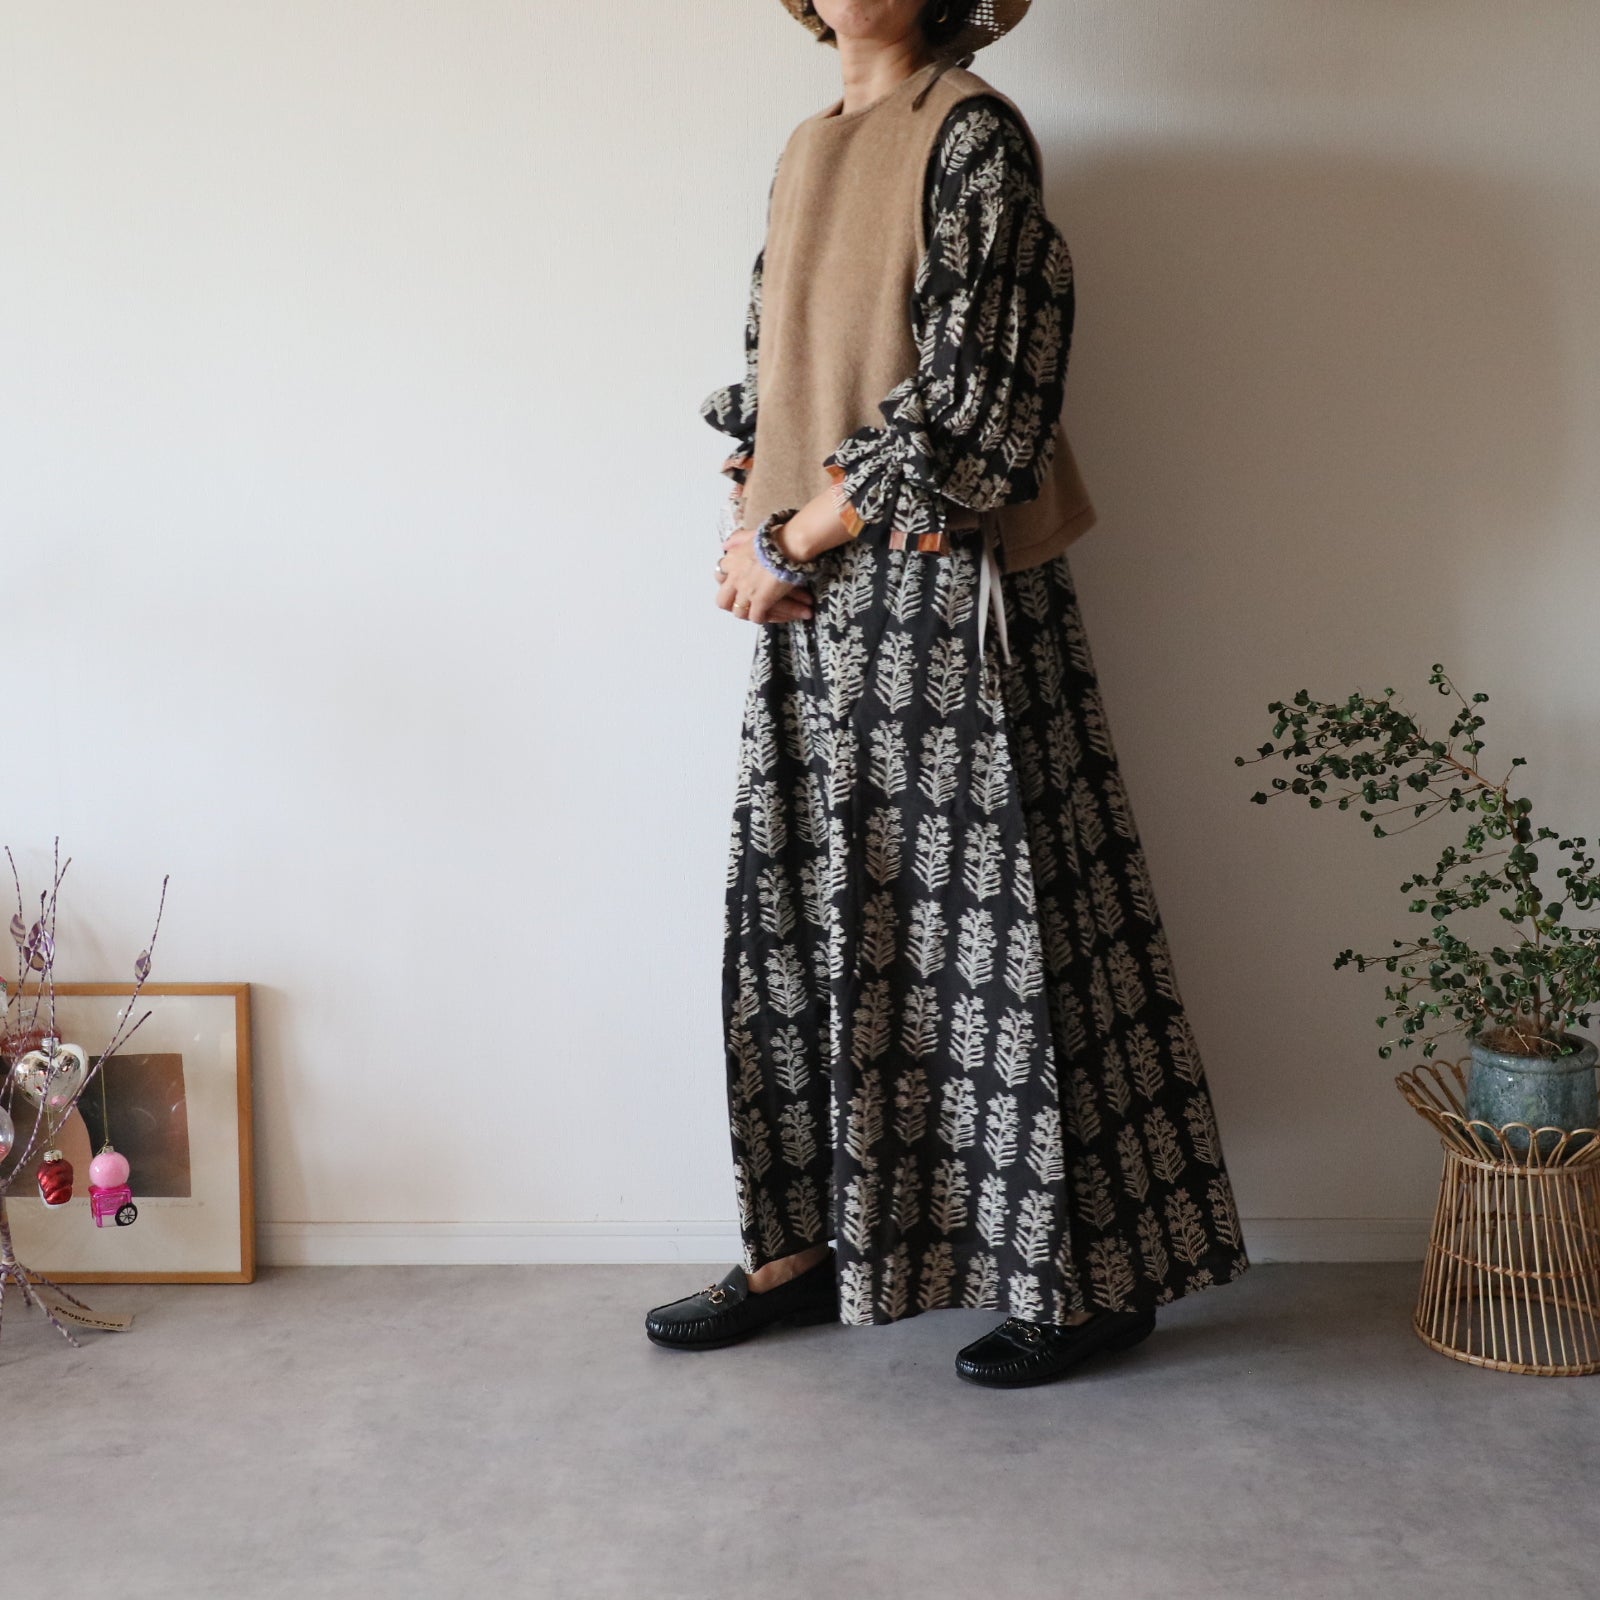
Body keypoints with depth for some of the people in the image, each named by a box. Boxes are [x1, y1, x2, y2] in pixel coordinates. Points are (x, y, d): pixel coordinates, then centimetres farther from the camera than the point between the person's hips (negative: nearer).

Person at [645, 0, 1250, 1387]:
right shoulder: (811, 152, 16)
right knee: (798, 919, 10)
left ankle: (1097, 1275, 13)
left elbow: (973, 405, -15)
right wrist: (758, 526, 1)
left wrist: (793, 540, -11)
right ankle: (806, 1245, 24)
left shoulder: (974, 136, -8)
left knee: (989, 923, -2)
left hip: (940, 596, -8)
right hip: (816, 601, 8)